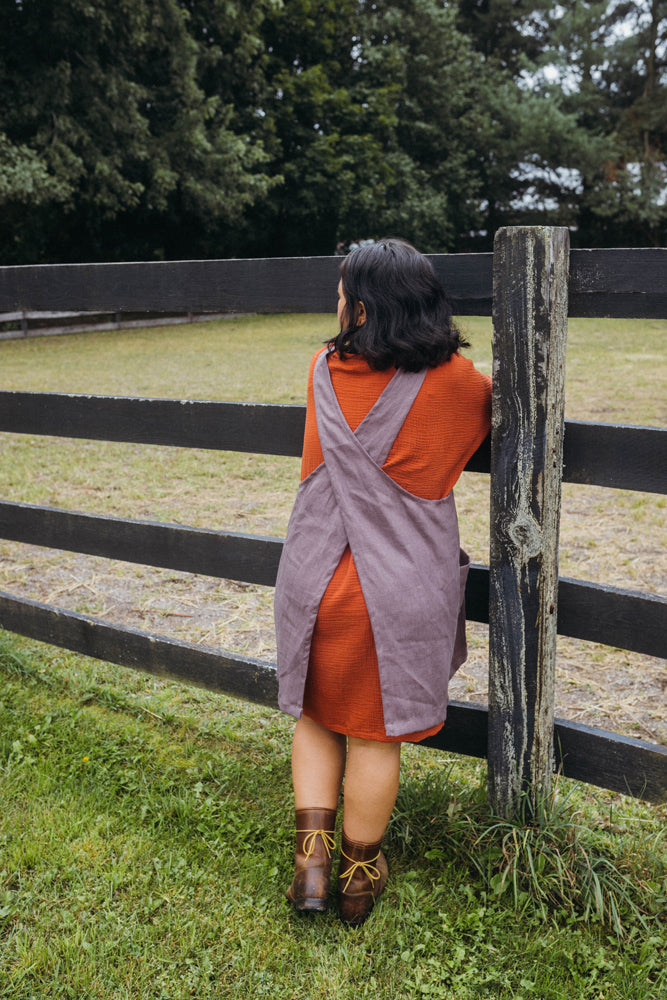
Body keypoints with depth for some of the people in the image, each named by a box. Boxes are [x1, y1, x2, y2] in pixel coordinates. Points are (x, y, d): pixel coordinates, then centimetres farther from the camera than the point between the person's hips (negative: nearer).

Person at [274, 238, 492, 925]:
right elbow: (476, 430, 10)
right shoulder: (458, 382, -12)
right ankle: (359, 875, 28)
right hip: (402, 592, -1)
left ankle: (311, 851, 16)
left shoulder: (323, 372, -5)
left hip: (316, 579, 2)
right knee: (375, 733, 13)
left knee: (316, 715, 22)